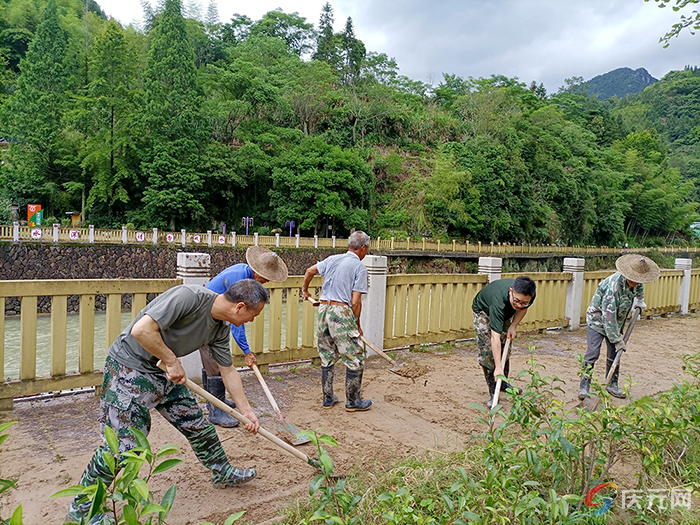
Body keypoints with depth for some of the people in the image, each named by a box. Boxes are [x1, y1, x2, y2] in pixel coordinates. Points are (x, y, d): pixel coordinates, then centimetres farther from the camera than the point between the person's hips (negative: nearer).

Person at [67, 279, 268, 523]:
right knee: (123, 444, -7)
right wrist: (172, 361, -22)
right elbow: (142, 330, -36)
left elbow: (228, 370, 8)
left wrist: (247, 411, 11)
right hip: (128, 367, -8)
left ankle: (223, 473, 34)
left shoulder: (220, 329, -2)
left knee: (195, 421, 14)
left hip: (157, 370, 8)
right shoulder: (189, 297, -30)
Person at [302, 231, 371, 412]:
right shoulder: (359, 267, -6)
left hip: (323, 309, 7)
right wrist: (357, 325, 3)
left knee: (327, 357, 17)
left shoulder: (332, 259, 12)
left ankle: (328, 399, 25)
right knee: (355, 359, 6)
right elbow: (355, 302, -9)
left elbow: (310, 271, 25)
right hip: (341, 311, -7)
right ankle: (353, 401, 15)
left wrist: (305, 289, 44)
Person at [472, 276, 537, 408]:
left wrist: (513, 326, -18)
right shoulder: (499, 300, -48)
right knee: (487, 351, -14)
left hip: (505, 313, 6)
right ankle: (494, 393, -6)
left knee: (505, 348, 11)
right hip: (483, 311, -6)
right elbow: (495, 336, -48)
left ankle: (503, 383, 31)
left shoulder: (528, 296, -31)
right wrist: (498, 367, -50)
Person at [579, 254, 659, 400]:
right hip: (597, 319, -7)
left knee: (614, 354, 8)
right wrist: (618, 340, -25)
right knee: (592, 352, -13)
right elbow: (608, 316, -30)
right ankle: (584, 386, -7)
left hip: (616, 321, 7)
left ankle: (612, 385, 21)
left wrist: (639, 301, 14)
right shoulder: (613, 286, -33)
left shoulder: (636, 282, -9)